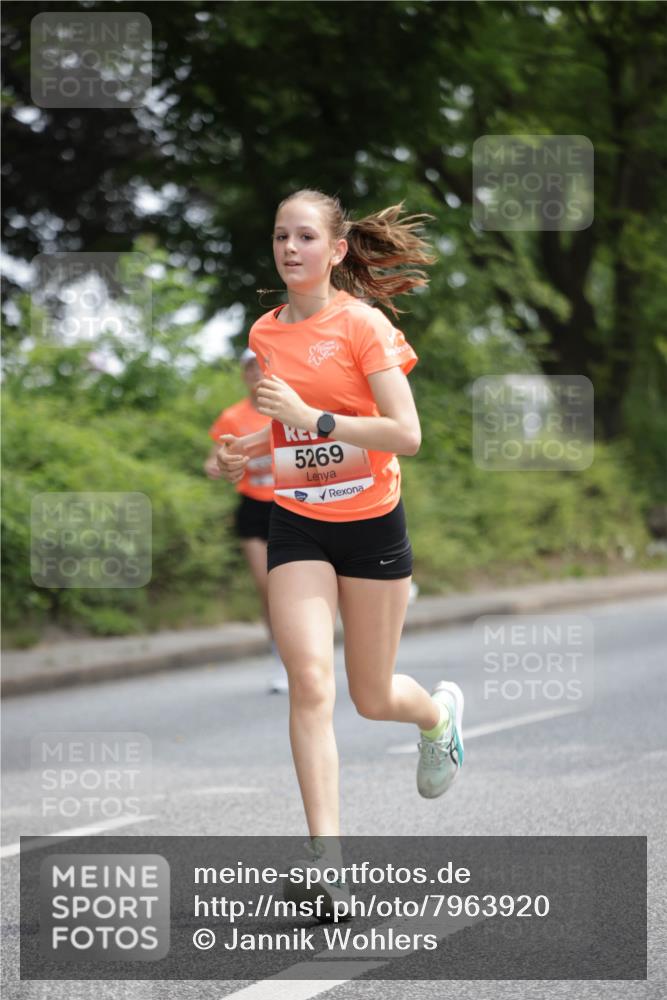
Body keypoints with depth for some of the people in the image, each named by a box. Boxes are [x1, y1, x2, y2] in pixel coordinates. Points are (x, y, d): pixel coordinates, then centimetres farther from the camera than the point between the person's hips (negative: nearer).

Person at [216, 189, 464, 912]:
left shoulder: (364, 325, -12)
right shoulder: (263, 332, 4)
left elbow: (407, 434, -20)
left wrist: (310, 418, -27)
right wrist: (244, 451, 1)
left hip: (371, 523, -3)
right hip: (296, 525, 3)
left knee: (373, 700, 7)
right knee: (309, 677, -16)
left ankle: (439, 711, 45)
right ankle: (325, 859, -17)